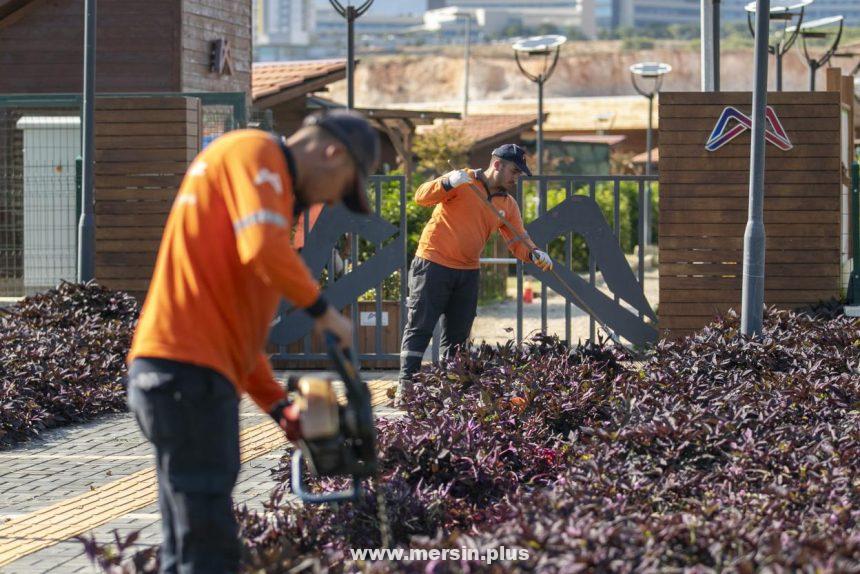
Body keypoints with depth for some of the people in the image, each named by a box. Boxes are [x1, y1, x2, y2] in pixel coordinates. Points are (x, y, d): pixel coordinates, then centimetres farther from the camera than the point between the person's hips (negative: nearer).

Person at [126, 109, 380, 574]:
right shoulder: (254, 152, -2)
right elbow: (265, 249, -21)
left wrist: (278, 405, 21)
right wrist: (322, 310, -7)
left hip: (174, 377, 10)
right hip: (189, 375, -10)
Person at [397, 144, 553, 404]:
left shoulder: (508, 205, 10)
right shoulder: (463, 182, -7)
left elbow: (518, 242, 5)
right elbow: (422, 197, -16)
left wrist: (534, 255, -18)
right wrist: (448, 183, -35)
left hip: (468, 273, 6)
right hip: (434, 263, -6)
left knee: (457, 335, 10)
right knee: (420, 327, -7)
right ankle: (406, 385, -9)